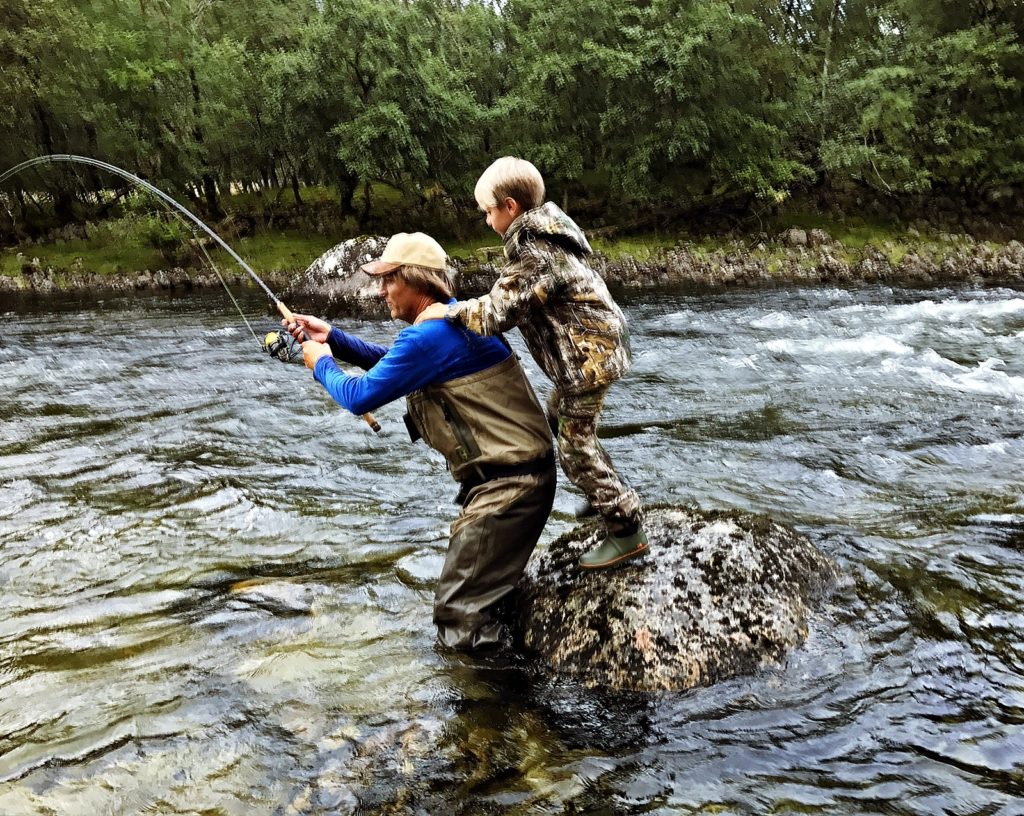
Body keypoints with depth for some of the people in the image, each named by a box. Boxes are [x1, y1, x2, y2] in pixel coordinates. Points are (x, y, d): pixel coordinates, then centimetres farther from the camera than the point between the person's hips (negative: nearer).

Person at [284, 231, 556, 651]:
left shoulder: (430, 335, -19)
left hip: (508, 483, -11)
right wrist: (331, 337, 17)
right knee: (478, 592, 23)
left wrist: (322, 364, 5)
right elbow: (391, 362, 26)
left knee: (459, 615, -6)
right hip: (512, 472, 11)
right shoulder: (453, 318, 13)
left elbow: (360, 396, -15)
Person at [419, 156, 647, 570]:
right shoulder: (544, 236, 10)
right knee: (558, 421, 25)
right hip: (589, 350, 11)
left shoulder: (535, 253, -22)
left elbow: (498, 311, -29)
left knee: (576, 447, -3)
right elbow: (516, 302, 11)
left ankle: (626, 530, 8)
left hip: (588, 356, -11)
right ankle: (605, 494, 39)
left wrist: (449, 311, -19)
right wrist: (463, 310, 2)